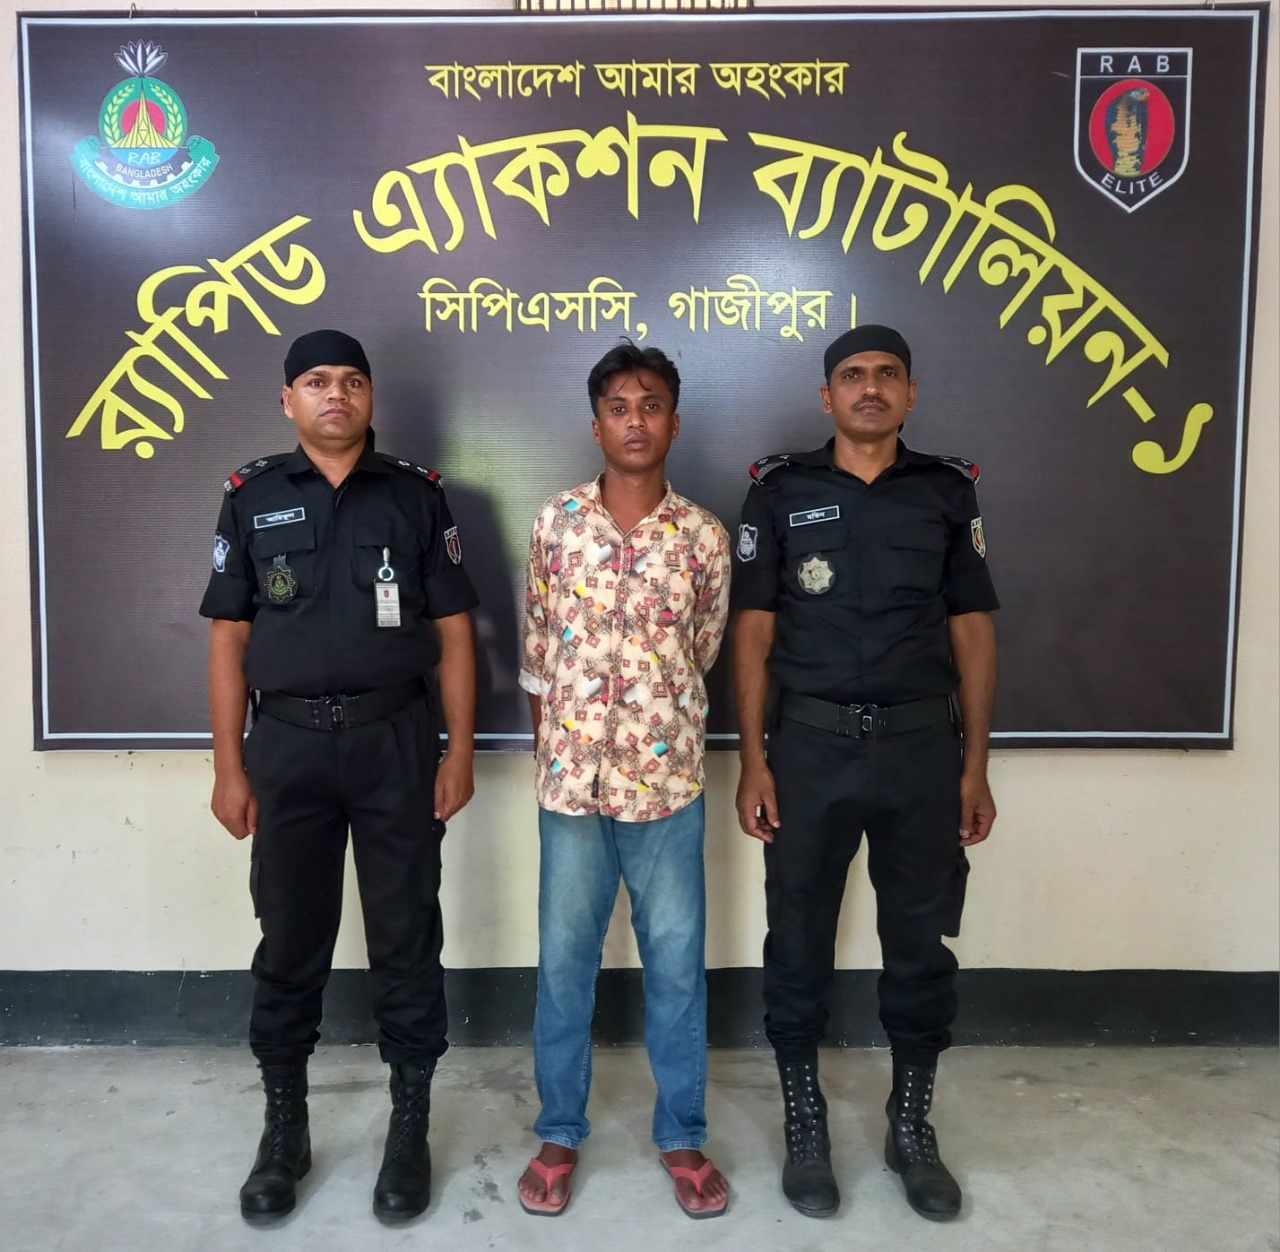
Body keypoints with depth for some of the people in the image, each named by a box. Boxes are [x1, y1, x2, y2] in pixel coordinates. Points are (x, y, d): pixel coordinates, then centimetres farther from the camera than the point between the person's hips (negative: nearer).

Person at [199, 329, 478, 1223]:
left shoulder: (418, 495, 3)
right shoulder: (251, 497, 4)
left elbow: (454, 632, 3)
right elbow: (229, 639, 4)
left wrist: (461, 752, -3)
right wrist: (229, 766, 0)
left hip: (397, 741, 0)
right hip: (288, 743, 1)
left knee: (406, 942, 7)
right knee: (289, 944, 11)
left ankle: (410, 1130, 23)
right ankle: (284, 1130, 28)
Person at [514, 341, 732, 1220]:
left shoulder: (704, 536, -1)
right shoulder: (556, 522, -1)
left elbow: (704, 654, 8)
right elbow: (537, 651, 5)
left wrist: (660, 728, 11)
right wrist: (550, 752, 7)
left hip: (668, 781, 0)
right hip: (571, 780, 0)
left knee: (677, 962, 10)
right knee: (564, 961, 11)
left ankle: (683, 1136, 28)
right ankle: (560, 1133, 29)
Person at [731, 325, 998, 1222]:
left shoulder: (949, 490, 5)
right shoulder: (781, 490, 1)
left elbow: (973, 629, 6)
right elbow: (753, 629, 0)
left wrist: (977, 764, 2)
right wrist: (753, 760, -7)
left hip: (922, 741, 2)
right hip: (810, 740, -1)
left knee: (921, 941, 10)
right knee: (798, 940, 7)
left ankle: (912, 1128, 30)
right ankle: (806, 1127, 27)